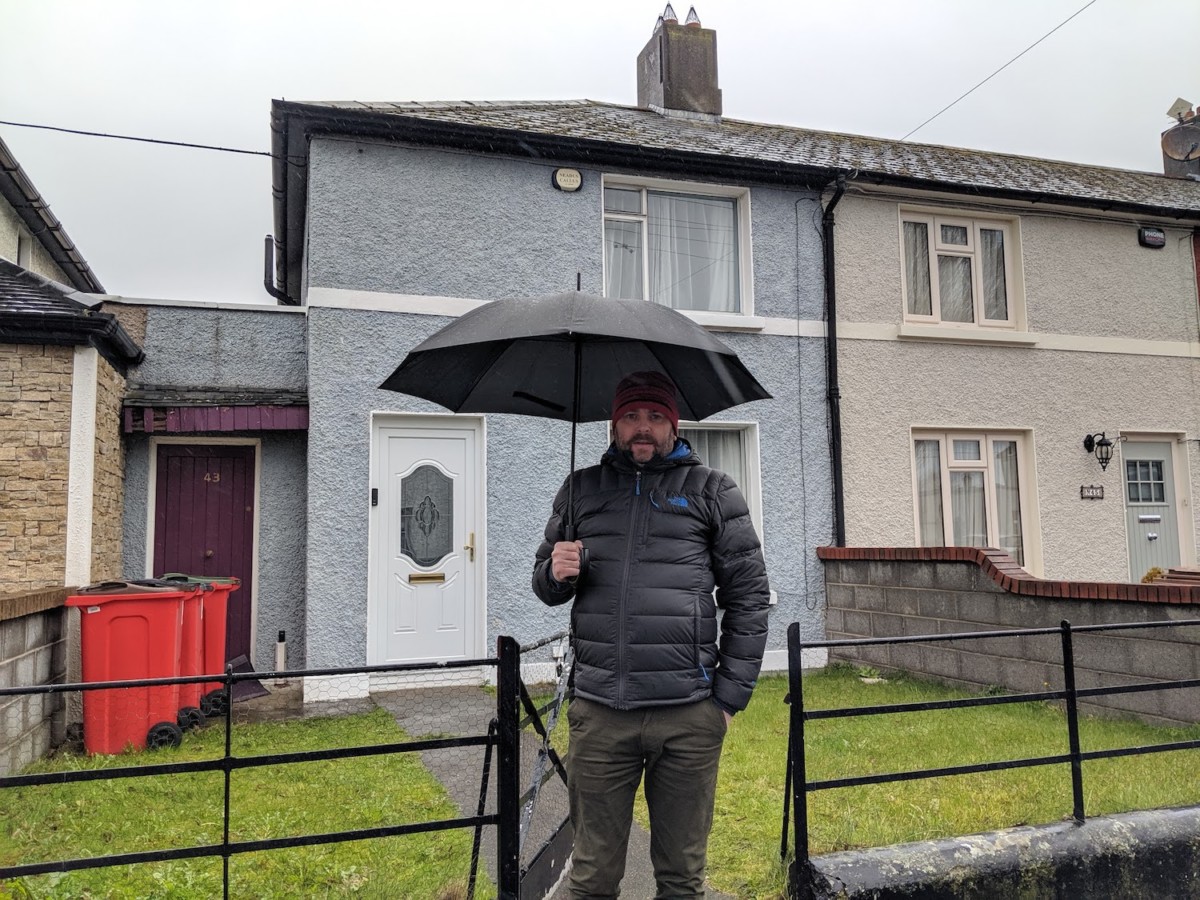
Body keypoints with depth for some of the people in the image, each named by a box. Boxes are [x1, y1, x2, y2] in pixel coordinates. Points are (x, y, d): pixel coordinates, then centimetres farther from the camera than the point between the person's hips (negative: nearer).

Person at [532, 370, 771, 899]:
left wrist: (731, 696, -1)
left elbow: (749, 597, 3)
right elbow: (544, 587, 18)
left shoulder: (713, 491, 4)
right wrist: (556, 573, -5)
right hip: (598, 715, 2)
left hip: (689, 717, -1)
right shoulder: (582, 489, 11)